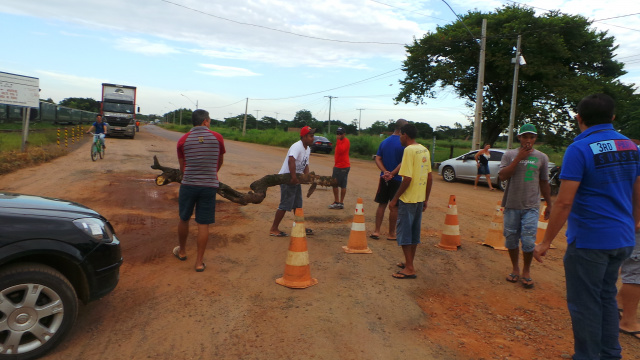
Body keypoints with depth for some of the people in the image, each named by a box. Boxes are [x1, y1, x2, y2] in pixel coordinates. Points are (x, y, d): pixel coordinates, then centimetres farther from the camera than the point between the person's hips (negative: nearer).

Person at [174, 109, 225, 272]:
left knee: (184, 219, 20)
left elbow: (182, 167, 8)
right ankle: (199, 262, 9)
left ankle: (182, 251, 39)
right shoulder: (217, 138, -1)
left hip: (188, 185, 1)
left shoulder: (183, 140, 1)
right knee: (203, 224, 3)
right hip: (209, 186, -1)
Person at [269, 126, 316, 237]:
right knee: (285, 205, -7)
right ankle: (273, 229, 1)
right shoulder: (297, 146, -21)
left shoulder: (308, 149, 10)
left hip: (296, 179, 10)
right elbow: (291, 161, -37)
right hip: (287, 178, -10)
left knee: (298, 204, 17)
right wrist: (294, 177, -41)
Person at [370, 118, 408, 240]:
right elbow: (403, 162, -21)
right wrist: (392, 174, -16)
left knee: (381, 205, 13)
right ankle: (391, 234, 14)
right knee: (394, 207, 5)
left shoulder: (384, 142, 7)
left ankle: (376, 231, 13)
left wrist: (385, 172, -8)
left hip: (384, 178, 5)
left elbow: (378, 159, 2)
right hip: (397, 179, -5)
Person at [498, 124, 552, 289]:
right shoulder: (510, 155, 3)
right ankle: (515, 268, 27)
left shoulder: (541, 157, 7)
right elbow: (502, 176, -10)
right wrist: (518, 158, -14)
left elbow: (544, 183, 14)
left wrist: (549, 205, 16)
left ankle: (526, 271, 14)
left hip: (531, 207, 0)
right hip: (512, 205, 0)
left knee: (528, 241, -6)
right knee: (511, 239, 8)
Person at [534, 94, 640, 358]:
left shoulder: (579, 149, -15)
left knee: (585, 304, 3)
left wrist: (546, 242, -13)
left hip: (589, 241, -7)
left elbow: (564, 202, -19)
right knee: (606, 297, 20)